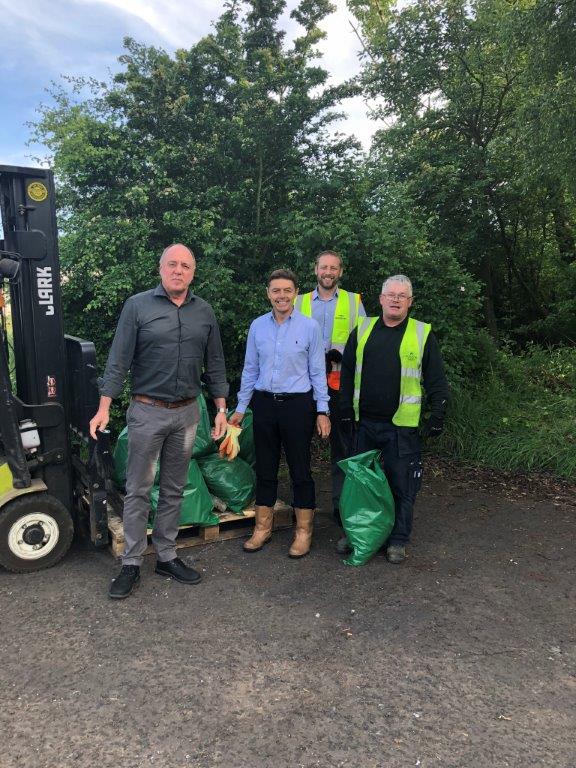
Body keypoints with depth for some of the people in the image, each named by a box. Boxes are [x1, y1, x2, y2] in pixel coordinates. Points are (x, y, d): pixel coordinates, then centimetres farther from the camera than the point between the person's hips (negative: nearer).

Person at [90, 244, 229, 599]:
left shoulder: (204, 312, 7)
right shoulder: (138, 306, -3)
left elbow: (215, 364, 10)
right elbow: (119, 360, -5)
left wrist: (221, 409, 7)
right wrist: (104, 407, -10)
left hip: (187, 413, 3)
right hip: (147, 412, -3)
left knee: (174, 490, 13)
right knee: (138, 491, 3)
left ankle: (167, 556, 26)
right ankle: (131, 564, 15)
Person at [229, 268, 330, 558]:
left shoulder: (310, 327, -4)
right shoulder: (257, 326, 4)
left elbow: (317, 372, -1)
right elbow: (250, 369, 10)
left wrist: (322, 411, -4)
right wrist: (240, 408, 10)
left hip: (297, 404, -3)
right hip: (264, 403, 3)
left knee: (300, 469, 5)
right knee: (265, 467, 12)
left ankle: (303, 531, 20)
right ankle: (263, 527, 27)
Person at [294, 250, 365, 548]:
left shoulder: (353, 302, 8)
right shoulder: (300, 302, 13)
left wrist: (338, 353, -15)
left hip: (339, 383, -1)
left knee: (342, 445, 3)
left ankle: (342, 506, 14)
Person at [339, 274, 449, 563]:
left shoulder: (423, 333, 2)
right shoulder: (363, 330, 9)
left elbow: (436, 381, 3)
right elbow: (347, 372, 12)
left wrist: (437, 416, -3)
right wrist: (346, 409, 7)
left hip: (401, 425, -3)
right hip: (363, 421, 3)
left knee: (401, 484, 4)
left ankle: (398, 540, 20)